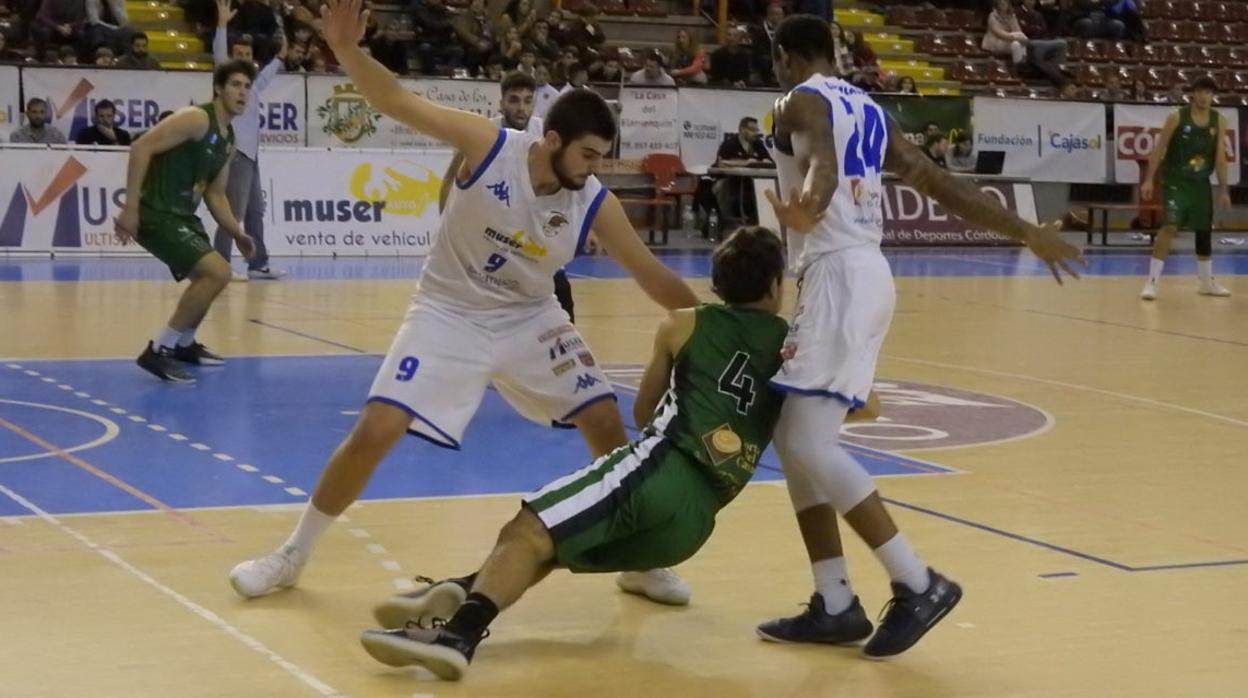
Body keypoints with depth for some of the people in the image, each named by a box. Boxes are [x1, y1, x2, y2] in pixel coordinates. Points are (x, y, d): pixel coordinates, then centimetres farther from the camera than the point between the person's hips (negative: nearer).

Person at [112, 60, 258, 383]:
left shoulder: (228, 140, 14)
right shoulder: (196, 118, -16)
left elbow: (215, 194, 24)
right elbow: (141, 147, -23)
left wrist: (237, 234, 13)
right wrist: (131, 207, -26)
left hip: (183, 215, 10)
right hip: (157, 213, -10)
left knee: (211, 277, 24)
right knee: (218, 272, -20)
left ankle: (183, 344, 46)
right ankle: (157, 350, -13)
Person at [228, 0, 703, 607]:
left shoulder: (595, 205, -14)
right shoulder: (489, 146, -23)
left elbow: (652, 275, -5)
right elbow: (398, 102, -27)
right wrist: (346, 50, -44)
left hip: (530, 318, 4)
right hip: (450, 312, -3)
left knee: (607, 424, -2)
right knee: (376, 429, -12)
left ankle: (640, 561, 17)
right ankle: (292, 554, 6)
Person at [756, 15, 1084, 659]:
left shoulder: (800, 102, -4)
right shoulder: (868, 110, 22)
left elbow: (822, 164, -26)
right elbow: (942, 184, 19)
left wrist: (807, 209, -48)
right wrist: (1026, 233, 22)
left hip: (839, 276, -10)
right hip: (858, 274, 10)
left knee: (809, 445, -12)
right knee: (794, 438, 13)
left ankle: (919, 585, -10)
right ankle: (835, 607, 12)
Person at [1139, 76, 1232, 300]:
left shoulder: (1219, 121, 0)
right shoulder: (1177, 117, -10)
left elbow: (1220, 156, 2)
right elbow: (1159, 149, -8)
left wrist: (1223, 190, 0)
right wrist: (1149, 179, -13)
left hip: (1201, 183, 5)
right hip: (1175, 181, -5)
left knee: (1205, 231, 14)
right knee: (1169, 227, -19)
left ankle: (1207, 282, 30)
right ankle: (1152, 281, -18)